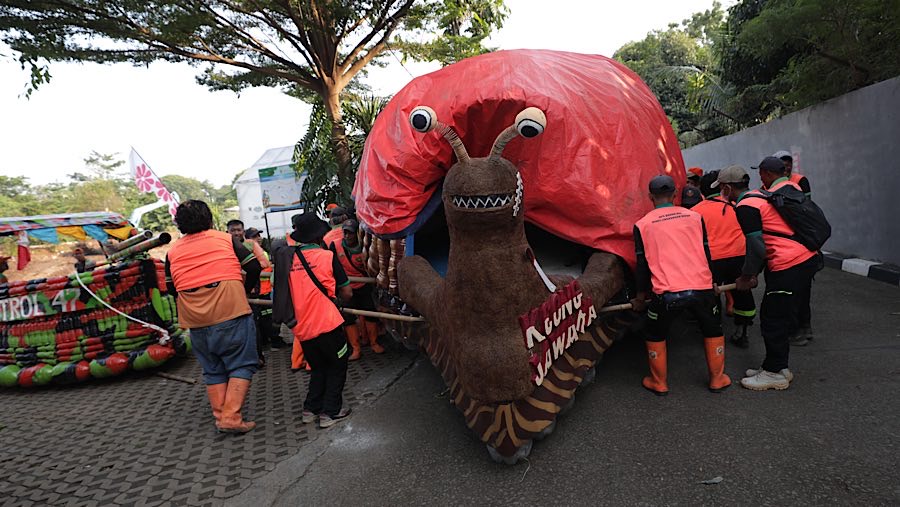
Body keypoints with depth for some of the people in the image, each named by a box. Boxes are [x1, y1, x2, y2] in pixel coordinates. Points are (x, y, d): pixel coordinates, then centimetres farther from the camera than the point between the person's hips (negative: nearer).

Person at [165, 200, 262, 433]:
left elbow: (171, 287, 16)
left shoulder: (172, 251, 11)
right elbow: (254, 267, 0)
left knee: (213, 371, 16)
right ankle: (231, 417, -4)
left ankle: (220, 417, 16)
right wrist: (246, 290, 16)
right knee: (241, 365, 4)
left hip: (195, 320, 4)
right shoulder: (226, 239, 3)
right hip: (231, 312, -3)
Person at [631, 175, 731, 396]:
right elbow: (706, 254, 18)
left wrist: (640, 297, 21)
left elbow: (642, 264, 9)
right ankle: (717, 379, 37)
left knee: (655, 335, 21)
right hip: (701, 289, 2)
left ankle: (659, 383, 28)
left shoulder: (642, 225, 6)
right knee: (713, 331, 27)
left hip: (667, 294, -2)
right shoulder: (694, 217, 12)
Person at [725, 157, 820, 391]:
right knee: (781, 316, 18)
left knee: (773, 319, 0)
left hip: (789, 265, -10)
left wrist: (746, 277, -4)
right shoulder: (759, 197, 18)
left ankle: (775, 373, 12)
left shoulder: (745, 206, -13)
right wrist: (753, 274, 19)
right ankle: (777, 366, 28)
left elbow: (756, 248, -17)